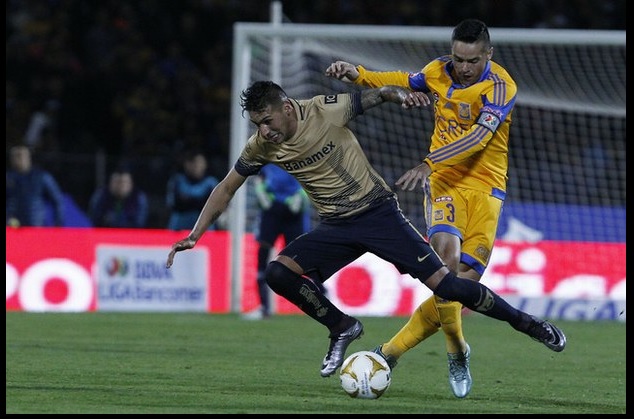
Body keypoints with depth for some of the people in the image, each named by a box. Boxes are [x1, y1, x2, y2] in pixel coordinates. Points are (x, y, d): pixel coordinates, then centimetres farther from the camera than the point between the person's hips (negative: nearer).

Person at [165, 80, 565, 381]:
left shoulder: (326, 110, -18)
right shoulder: (261, 147, -6)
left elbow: (377, 95, -7)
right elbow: (227, 188, 7)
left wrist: (400, 94, -30)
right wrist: (194, 235, 0)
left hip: (378, 212, -4)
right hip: (336, 227, 4)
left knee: (442, 283, -12)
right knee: (279, 273, -17)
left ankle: (522, 320, 5)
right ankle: (342, 328, 3)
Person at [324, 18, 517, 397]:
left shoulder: (501, 87, -14)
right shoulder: (440, 71, 2)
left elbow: (478, 137, -27)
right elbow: (405, 82, 24)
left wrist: (430, 164, -38)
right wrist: (357, 74, 10)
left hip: (485, 186, -1)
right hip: (445, 180, 1)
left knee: (466, 280, -10)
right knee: (448, 256, -26)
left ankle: (393, 351, 1)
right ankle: (457, 353, -10)